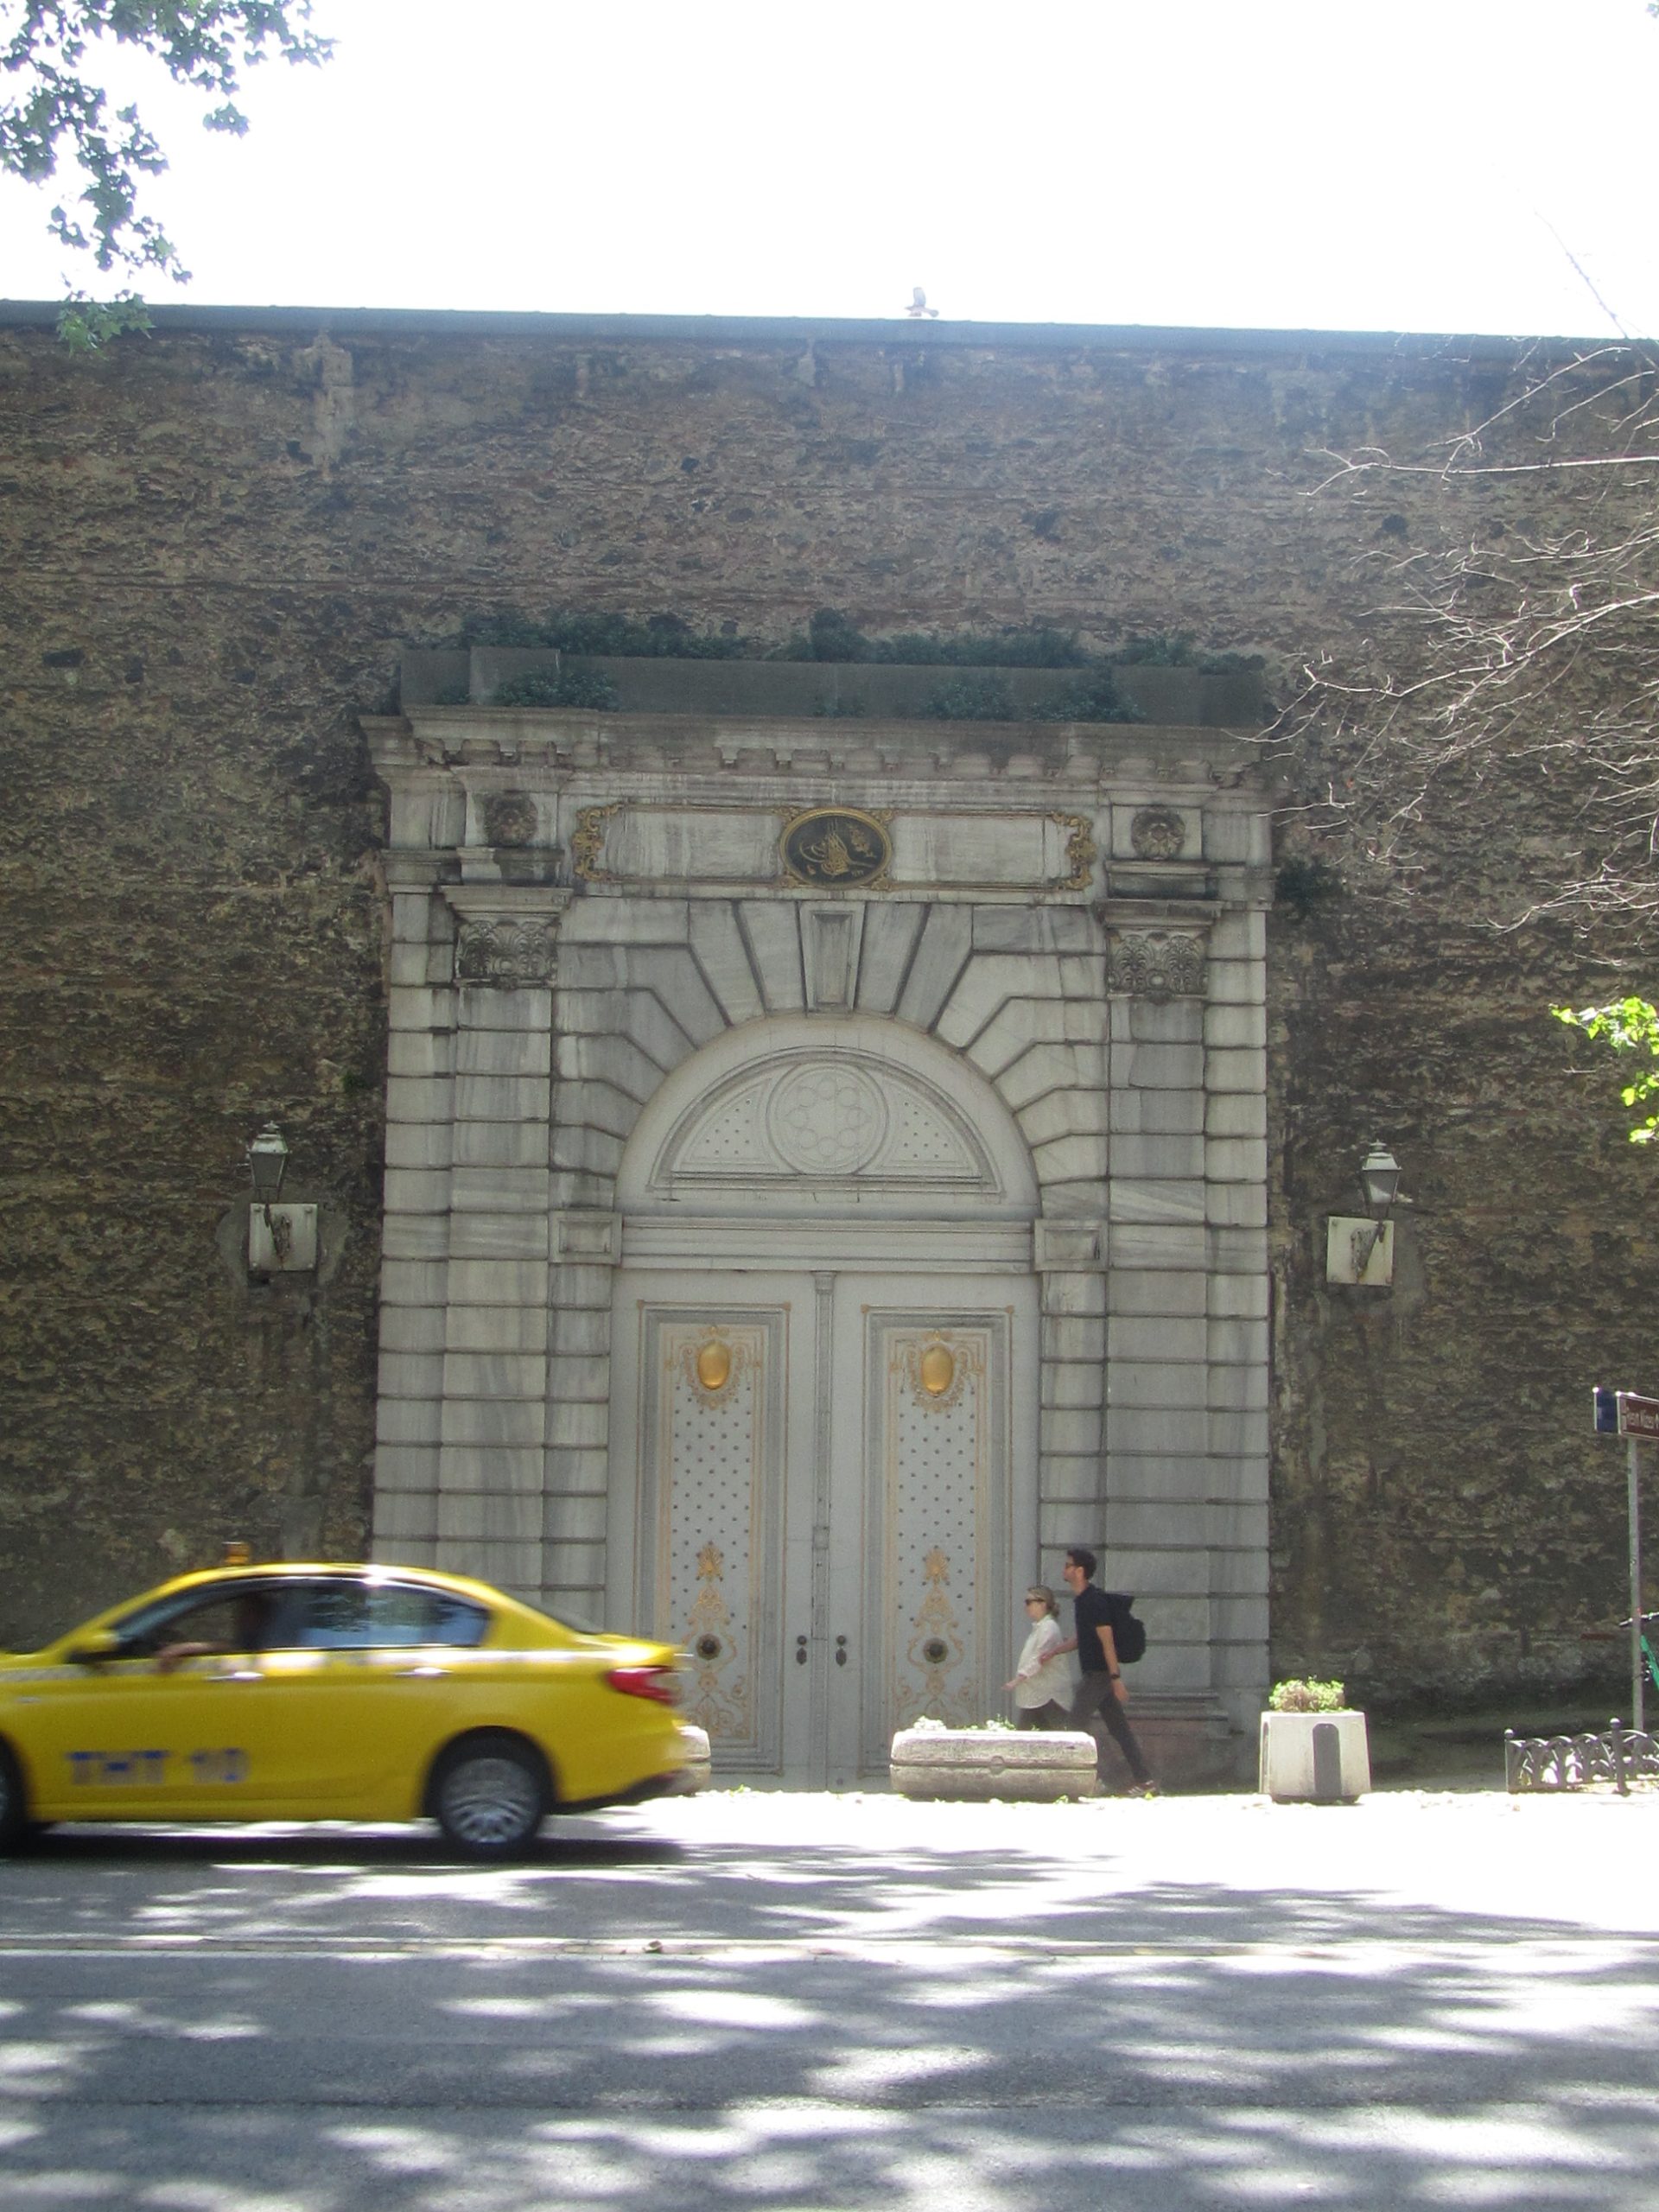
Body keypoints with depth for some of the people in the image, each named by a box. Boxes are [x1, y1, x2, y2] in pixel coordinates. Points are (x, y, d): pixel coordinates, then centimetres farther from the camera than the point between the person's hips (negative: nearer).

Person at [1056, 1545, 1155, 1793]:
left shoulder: (1094, 1601, -17)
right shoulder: (1082, 1600, 13)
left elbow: (1107, 1640, -21)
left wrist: (1115, 1677, -24)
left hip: (1099, 1673, -9)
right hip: (1096, 1673, 9)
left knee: (1075, 1723, -6)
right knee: (1119, 1728, 8)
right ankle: (1144, 1780, 9)